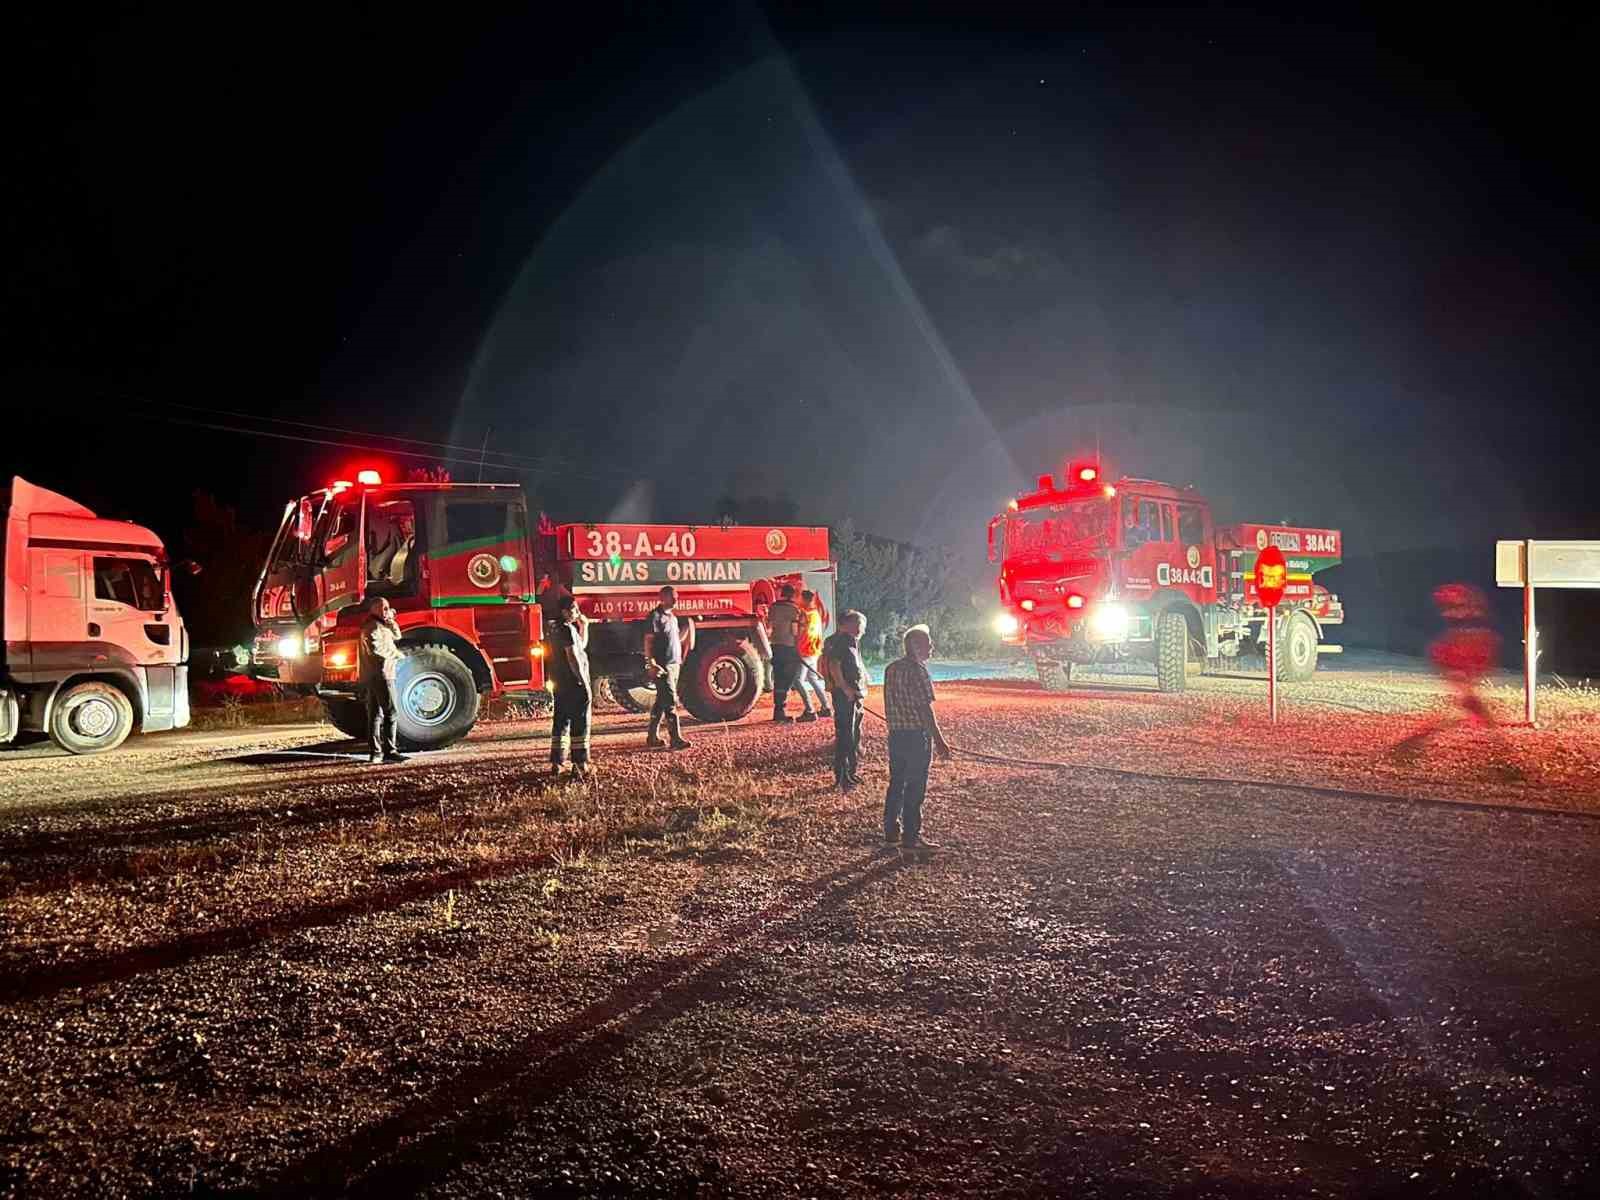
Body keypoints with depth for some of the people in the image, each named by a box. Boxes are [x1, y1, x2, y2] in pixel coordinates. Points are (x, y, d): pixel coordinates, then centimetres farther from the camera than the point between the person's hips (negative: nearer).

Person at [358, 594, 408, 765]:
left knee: (375, 714, 9)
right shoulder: (373, 626, -11)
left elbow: (396, 637, 22)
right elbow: (375, 649, -22)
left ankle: (375, 752, 11)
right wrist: (397, 654, -13)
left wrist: (391, 621, 8)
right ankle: (390, 751, -14)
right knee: (390, 712, -11)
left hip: (372, 678, 11)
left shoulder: (382, 626, 19)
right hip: (380, 675, -11)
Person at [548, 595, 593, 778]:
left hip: (560, 684, 10)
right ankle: (580, 765, -3)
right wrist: (585, 683, -19)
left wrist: (584, 626, 15)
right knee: (580, 724, -4)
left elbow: (582, 647, 24)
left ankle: (557, 763, 16)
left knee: (560, 723, 12)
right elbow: (573, 658, -21)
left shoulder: (557, 629, 15)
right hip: (574, 684, -10)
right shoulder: (567, 629, -15)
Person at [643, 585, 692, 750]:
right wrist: (652, 664, -22)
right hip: (663, 666, -9)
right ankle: (676, 738, -12)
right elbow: (648, 641, -15)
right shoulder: (656, 616, -9)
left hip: (674, 664, 9)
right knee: (670, 701, -11)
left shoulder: (672, 618, 18)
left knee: (662, 702, 12)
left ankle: (653, 737, 18)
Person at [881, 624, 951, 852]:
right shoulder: (917, 669, -15)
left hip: (896, 734, 8)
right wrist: (939, 740, -16)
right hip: (917, 735, -8)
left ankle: (891, 833, 22)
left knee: (896, 784, 15)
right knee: (915, 788, -1)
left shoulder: (891, 668, 10)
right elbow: (925, 708, -18)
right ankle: (911, 839, 3)